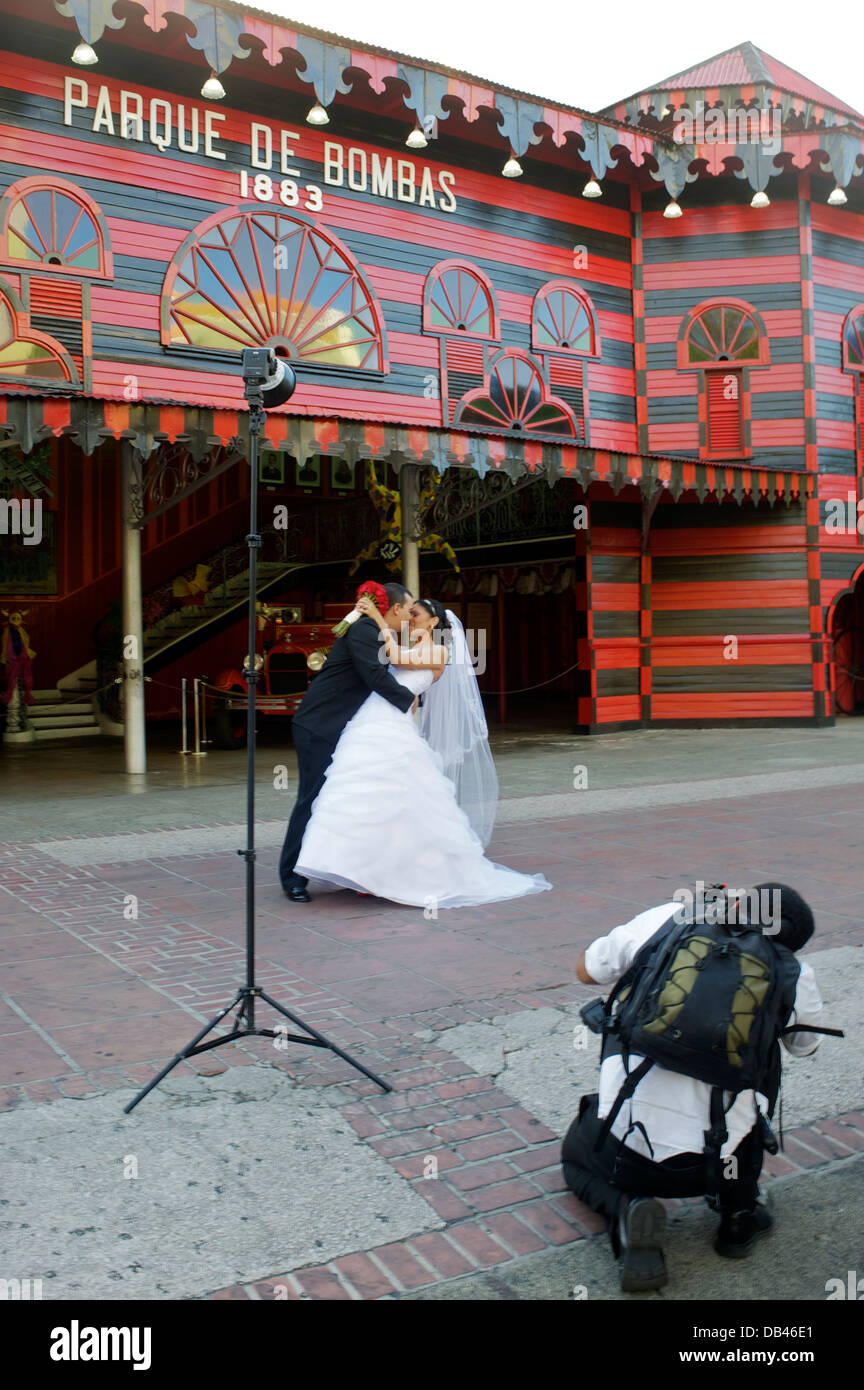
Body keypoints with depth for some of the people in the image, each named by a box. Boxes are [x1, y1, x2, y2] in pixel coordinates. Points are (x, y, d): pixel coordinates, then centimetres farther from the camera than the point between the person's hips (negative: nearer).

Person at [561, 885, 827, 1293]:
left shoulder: (663, 920, -3)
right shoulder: (794, 976, -2)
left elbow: (586, 971, 15)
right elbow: (806, 1046, 21)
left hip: (621, 1150, 0)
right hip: (714, 1160, 1)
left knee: (576, 1154, 35)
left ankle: (624, 1212, 1)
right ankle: (739, 1215, 25)